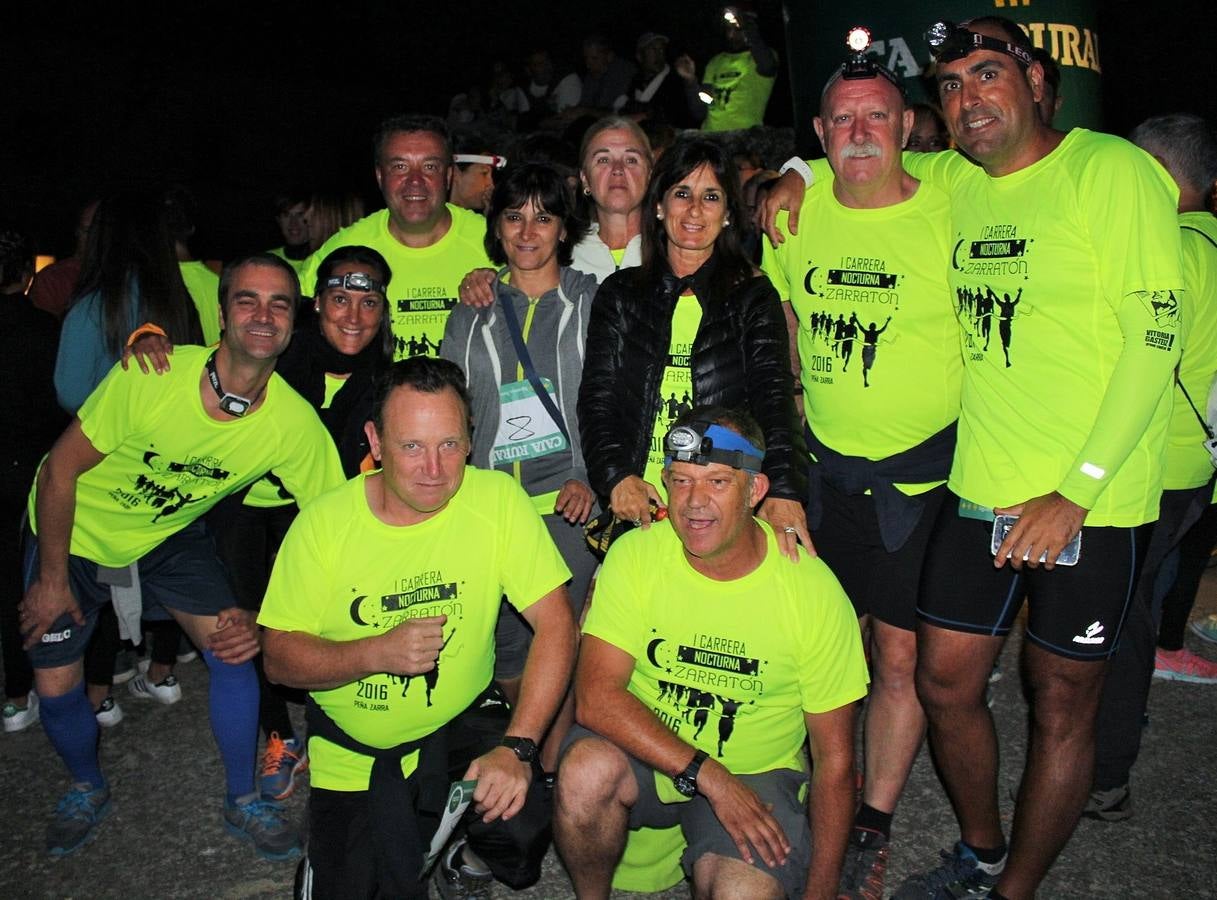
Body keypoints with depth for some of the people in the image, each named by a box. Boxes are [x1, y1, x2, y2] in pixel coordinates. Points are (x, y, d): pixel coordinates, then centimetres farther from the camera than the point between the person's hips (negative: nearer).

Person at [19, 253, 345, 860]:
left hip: (172, 533, 2)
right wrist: (51, 577, -12)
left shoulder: (296, 424, -26)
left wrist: (264, 621, -20)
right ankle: (87, 789, 36)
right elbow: (61, 469, -19)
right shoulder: (151, 378, -33)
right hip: (74, 527, -1)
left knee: (234, 649, -10)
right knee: (55, 685, 3)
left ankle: (242, 800, 14)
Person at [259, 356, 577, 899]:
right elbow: (279, 659, -9)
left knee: (520, 834, -25)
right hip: (351, 747, 1)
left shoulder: (497, 499, -15)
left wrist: (517, 747, -26)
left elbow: (555, 624, -17)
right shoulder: (325, 523, -12)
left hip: (461, 725, -1)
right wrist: (376, 653, -27)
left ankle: (455, 838, 12)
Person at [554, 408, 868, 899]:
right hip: (645, 753, 1)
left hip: (756, 773, -1)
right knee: (585, 770, -29)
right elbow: (596, 694, -20)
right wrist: (708, 775, -27)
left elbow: (834, 757, -8)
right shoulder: (635, 555, -13)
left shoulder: (813, 590, -15)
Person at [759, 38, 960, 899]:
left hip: (923, 473, -3)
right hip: (827, 465, 4)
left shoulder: (947, 213, -11)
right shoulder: (799, 210, 1)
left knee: (900, 654, 2)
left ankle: (875, 825, 21)